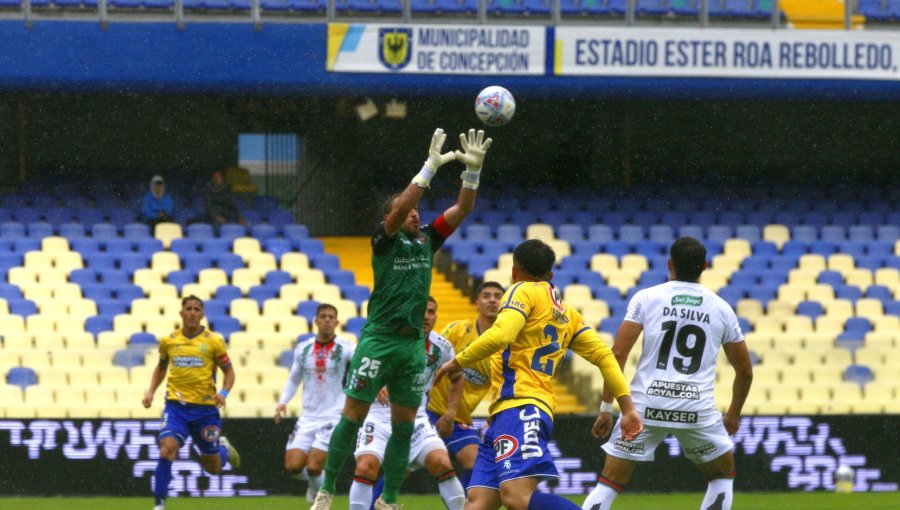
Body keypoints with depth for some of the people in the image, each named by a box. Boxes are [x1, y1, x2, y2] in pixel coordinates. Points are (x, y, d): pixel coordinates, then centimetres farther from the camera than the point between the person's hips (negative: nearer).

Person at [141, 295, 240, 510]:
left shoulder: (213, 341, -2)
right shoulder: (168, 341, 5)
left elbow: (229, 372, 5)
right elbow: (161, 367, 23)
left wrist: (223, 393, -14)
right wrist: (151, 392, 9)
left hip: (205, 408, 0)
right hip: (176, 406, 0)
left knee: (213, 468, 10)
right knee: (167, 448, -25)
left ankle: (223, 448, 48)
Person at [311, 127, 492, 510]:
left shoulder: (426, 240, 11)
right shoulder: (384, 240, -3)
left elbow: (462, 209, 5)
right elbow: (400, 208, -22)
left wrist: (473, 169, -10)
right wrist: (431, 167, -27)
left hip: (413, 342, 5)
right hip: (379, 339, -5)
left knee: (404, 427, 6)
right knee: (353, 417, -2)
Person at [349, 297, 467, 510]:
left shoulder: (441, 347, -1)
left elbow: (457, 377, 19)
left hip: (415, 418, 2)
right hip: (379, 416, -2)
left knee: (442, 464, -18)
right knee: (366, 467, -21)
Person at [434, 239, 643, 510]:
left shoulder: (524, 291, 2)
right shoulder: (566, 313, 25)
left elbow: (500, 335, -15)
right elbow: (603, 355, 18)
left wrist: (457, 362, -3)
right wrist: (627, 408, 15)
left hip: (519, 407, -10)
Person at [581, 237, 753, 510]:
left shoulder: (646, 298, 3)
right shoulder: (721, 308, 9)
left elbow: (617, 355, -4)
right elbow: (745, 371, 16)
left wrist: (606, 409, 2)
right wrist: (733, 414, 32)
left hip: (645, 405, -1)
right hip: (697, 409, 1)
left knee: (609, 483, 8)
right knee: (723, 473, 25)